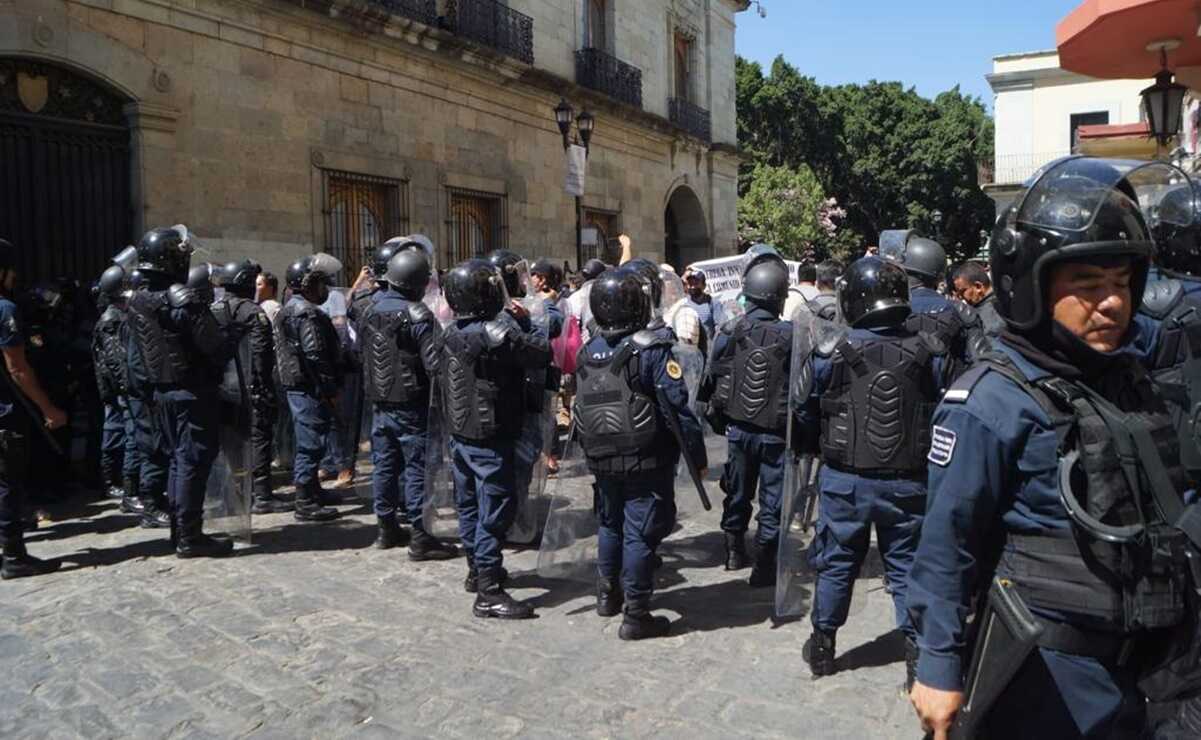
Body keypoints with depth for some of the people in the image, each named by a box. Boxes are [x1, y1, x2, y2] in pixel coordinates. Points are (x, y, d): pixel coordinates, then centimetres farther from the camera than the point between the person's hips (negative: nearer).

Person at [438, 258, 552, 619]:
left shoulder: (451, 334, 6)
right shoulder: (496, 333, -21)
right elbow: (543, 353, -18)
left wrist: (513, 322, 5)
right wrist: (523, 321, -2)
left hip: (459, 435, 9)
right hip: (491, 439, -9)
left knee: (469, 505, 19)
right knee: (495, 510, -3)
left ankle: (476, 569, 35)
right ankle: (488, 592, 1)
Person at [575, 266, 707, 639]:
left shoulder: (588, 352, 3)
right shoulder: (650, 350, -17)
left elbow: (582, 409, 10)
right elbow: (676, 407, -18)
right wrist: (697, 454, -10)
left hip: (603, 461, 6)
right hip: (646, 461, -6)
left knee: (610, 525, 22)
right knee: (640, 533, 3)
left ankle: (608, 595, 38)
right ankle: (635, 615, 11)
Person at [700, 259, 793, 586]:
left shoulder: (729, 333, -8)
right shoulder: (790, 336, -15)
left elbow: (712, 380, 1)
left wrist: (716, 418, 14)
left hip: (737, 428, 3)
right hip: (776, 433, -3)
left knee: (738, 492, 21)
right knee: (773, 499, 9)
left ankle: (734, 550, 36)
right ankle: (765, 565, 12)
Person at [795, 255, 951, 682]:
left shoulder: (829, 355, -11)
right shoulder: (929, 354, -7)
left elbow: (806, 418, -1)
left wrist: (820, 450, 18)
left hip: (844, 479, -1)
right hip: (908, 481, 1)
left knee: (836, 562, 13)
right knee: (906, 563, 14)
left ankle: (822, 645, 26)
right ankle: (918, 647, 21)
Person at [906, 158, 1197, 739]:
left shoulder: (1132, 383, 7)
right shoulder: (992, 403, -19)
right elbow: (947, 545, -19)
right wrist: (939, 667, -16)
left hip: (1133, 668, 8)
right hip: (1051, 673, -7)